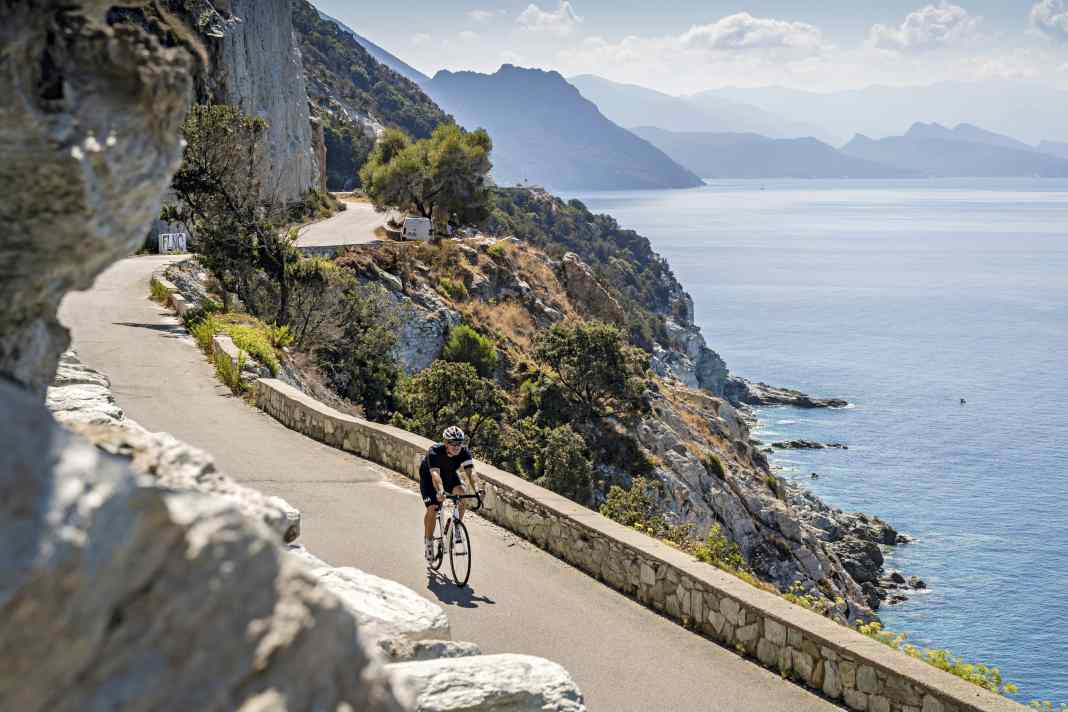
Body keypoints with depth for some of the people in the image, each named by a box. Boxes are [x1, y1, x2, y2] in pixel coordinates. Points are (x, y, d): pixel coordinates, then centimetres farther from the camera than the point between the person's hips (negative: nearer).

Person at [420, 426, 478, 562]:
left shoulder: (464, 452, -28)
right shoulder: (435, 451, -38)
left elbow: (470, 472, -38)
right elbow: (435, 474, -50)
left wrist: (475, 490, -56)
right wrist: (440, 491, -68)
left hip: (450, 475, 3)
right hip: (428, 477, -3)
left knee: (462, 493, -26)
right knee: (432, 508, -16)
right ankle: (428, 541, 4)